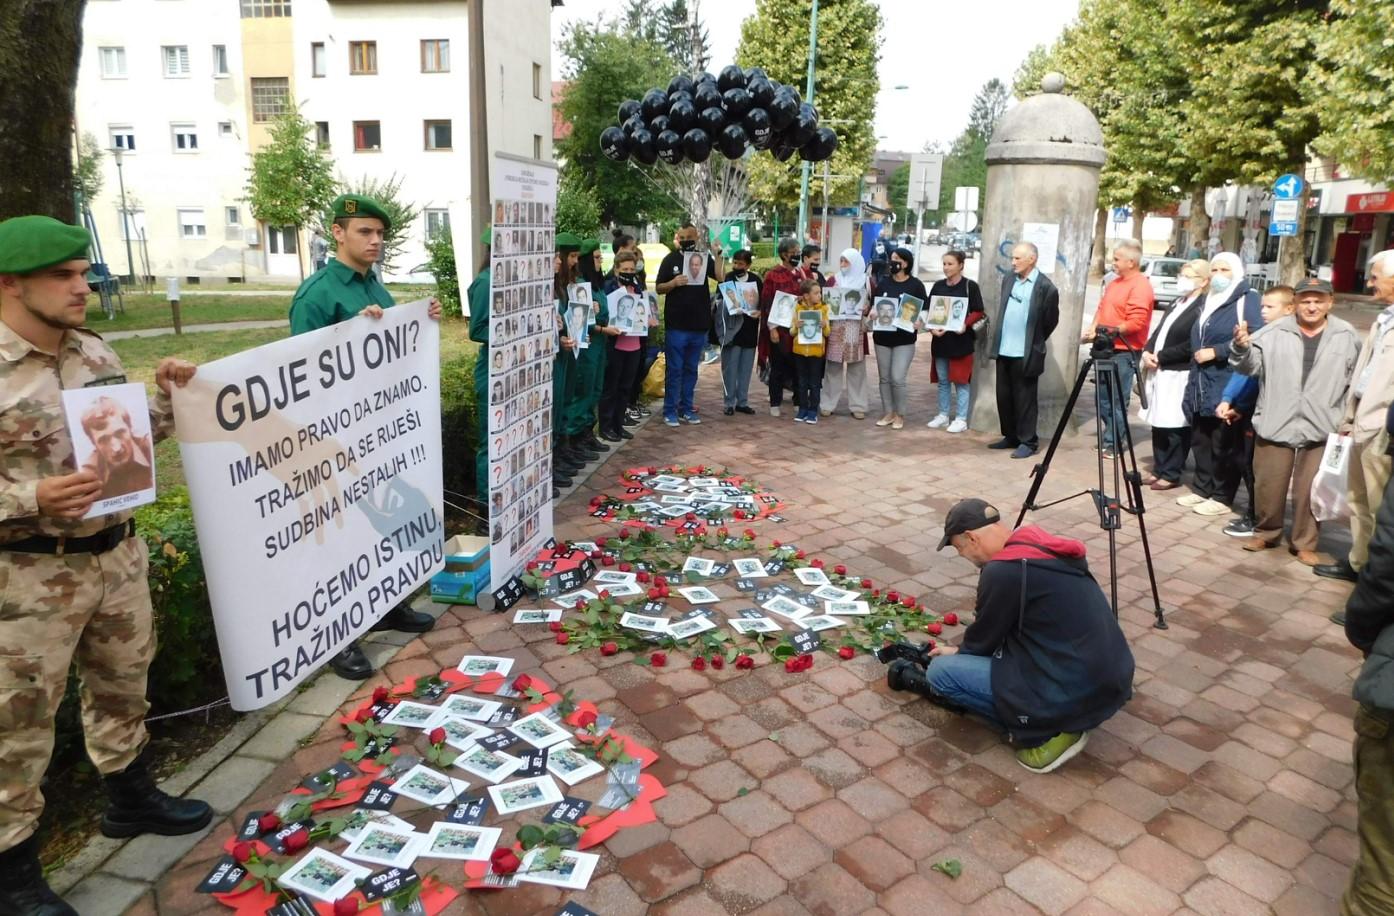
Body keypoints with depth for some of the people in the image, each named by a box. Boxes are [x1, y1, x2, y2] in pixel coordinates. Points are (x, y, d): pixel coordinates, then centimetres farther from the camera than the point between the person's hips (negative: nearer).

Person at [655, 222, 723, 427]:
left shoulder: (704, 258, 6)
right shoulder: (671, 259, 1)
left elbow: (720, 276, -9)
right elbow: (659, 288, 2)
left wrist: (717, 255, -19)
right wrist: (673, 282, -16)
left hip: (699, 325, 3)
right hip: (676, 325, -3)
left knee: (691, 369, 11)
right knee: (674, 369, 1)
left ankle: (686, 409, 20)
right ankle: (669, 410, 8)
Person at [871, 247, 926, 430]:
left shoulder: (916, 284, -2)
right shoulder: (884, 283, 9)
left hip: (904, 339, -4)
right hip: (882, 337, 4)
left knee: (898, 379, -9)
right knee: (884, 378, 8)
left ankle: (900, 415, 9)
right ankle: (888, 413, 20)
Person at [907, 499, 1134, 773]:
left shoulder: (1002, 571, -18)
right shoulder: (1045, 548, 9)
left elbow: (984, 640, -2)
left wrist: (957, 654, 20)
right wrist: (962, 652, 29)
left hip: (1074, 694, -9)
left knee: (940, 672, -5)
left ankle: (1047, 731, -1)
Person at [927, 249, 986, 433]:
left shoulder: (970, 286, -4)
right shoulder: (938, 286, 9)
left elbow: (979, 312, -4)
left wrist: (965, 324, -21)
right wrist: (932, 327, -8)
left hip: (961, 340, -5)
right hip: (940, 340, 5)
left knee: (960, 381, -1)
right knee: (942, 380, 11)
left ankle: (961, 419, 6)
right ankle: (943, 415, 22)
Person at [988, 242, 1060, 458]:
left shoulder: (1046, 287, -10)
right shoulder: (1008, 281, 10)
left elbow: (1051, 321, -2)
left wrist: (1034, 343, 5)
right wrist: (998, 342, 16)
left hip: (1026, 354, -6)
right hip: (1003, 350, 6)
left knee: (1024, 399, 1)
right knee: (1003, 397, 11)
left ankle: (1028, 442, 10)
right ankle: (1011, 437, 24)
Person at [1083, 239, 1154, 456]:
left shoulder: (1140, 286, -12)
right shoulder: (1115, 283, 15)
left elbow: (1136, 323, -20)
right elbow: (1102, 309, 20)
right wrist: (1093, 328, 1)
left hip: (1124, 352, -9)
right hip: (1107, 349, 9)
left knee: (1117, 401, -4)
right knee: (1103, 397, 12)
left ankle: (1113, 444, 3)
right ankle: (1108, 439, 23)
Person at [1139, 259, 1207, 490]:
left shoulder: (1202, 309, -13)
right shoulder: (1176, 304, 17)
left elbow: (1191, 347, -20)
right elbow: (1158, 332, 17)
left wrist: (1160, 356, -15)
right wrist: (1147, 352, -1)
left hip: (1179, 376, -9)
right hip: (1160, 373, 9)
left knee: (1175, 428, -1)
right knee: (1158, 424, 14)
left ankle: (1171, 474, 8)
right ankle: (1159, 470, 23)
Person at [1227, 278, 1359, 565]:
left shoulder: (1346, 336, 5)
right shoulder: (1274, 332, 0)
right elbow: (1251, 366, -4)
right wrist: (1241, 347, -25)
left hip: (1321, 428, 0)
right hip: (1275, 424, 0)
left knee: (1310, 490, 6)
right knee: (1268, 485, 9)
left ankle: (1305, 543, 20)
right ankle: (1266, 532, 28)